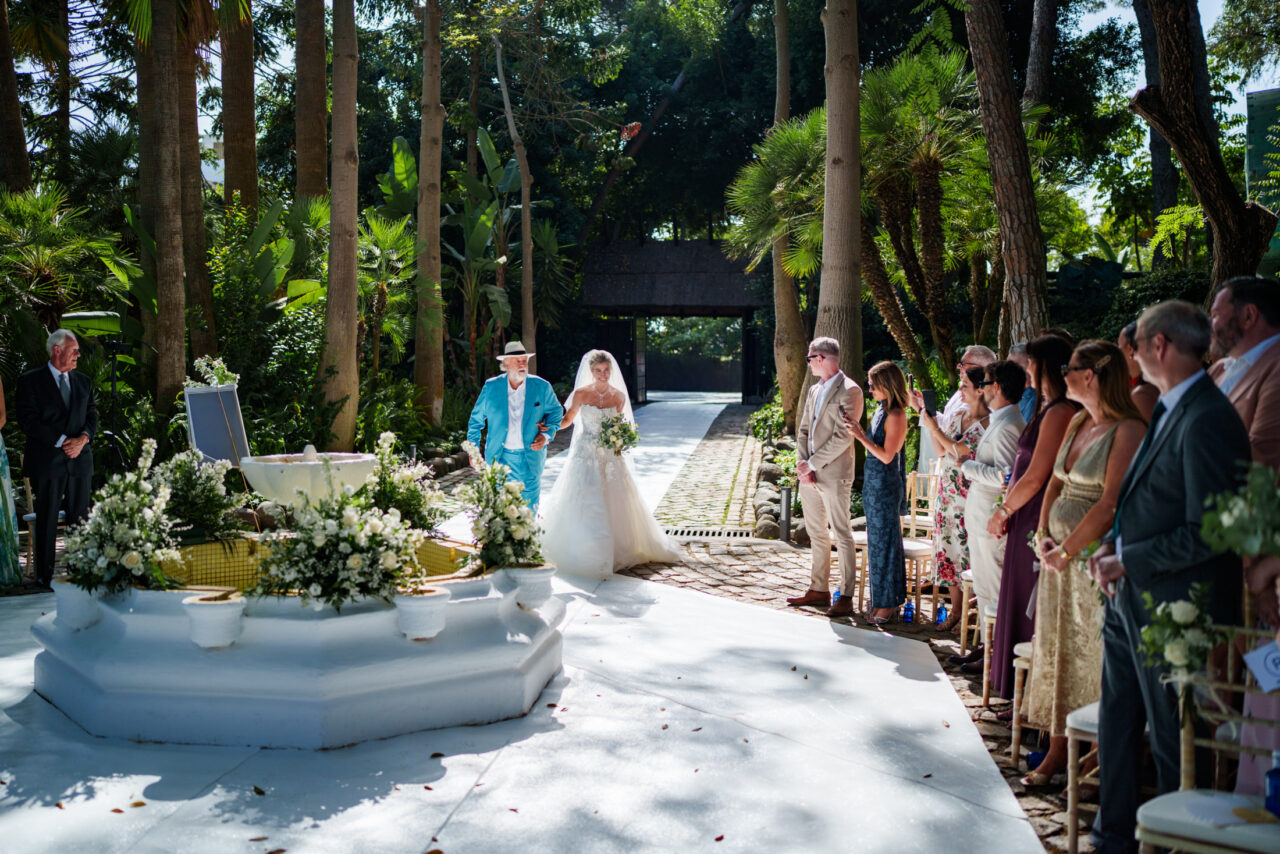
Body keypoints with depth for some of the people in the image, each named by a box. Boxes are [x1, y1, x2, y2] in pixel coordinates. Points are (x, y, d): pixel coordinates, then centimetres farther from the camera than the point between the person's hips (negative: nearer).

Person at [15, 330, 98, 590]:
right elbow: (28, 421, -9)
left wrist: (82, 439, -9)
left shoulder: (83, 381, 15)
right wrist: (62, 441, -15)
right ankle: (45, 575, 8)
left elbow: (92, 415, 11)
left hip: (79, 459, 4)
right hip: (47, 460, -4)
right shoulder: (30, 381, -1)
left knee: (80, 519, 4)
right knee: (47, 520, 1)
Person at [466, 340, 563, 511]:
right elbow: (476, 419, 7)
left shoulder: (542, 387, -2)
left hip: (530, 457, 0)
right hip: (499, 457, 0)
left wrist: (547, 435, -5)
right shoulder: (491, 387, -1)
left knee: (529, 504, 5)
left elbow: (556, 412, 11)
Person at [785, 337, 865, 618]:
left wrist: (811, 464, -14)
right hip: (809, 474, 9)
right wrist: (802, 464, 0)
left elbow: (842, 437, -17)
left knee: (842, 535, -4)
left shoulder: (849, 391, -11)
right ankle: (819, 590, 23)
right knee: (816, 534, 14)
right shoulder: (814, 390, 16)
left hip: (833, 474, -9)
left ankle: (845, 597, -1)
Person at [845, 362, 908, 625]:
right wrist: (858, 428, 8)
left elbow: (886, 455, -20)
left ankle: (888, 603, 9)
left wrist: (861, 436, -21)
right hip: (872, 480, 9)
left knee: (884, 539, -1)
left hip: (885, 482, -9)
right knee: (877, 538, 14)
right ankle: (881, 598, 24)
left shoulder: (896, 416, -16)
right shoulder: (881, 410, 11)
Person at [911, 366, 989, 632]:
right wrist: (924, 412, 11)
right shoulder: (959, 415, 12)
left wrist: (934, 427, -13)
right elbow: (941, 450, 12)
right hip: (948, 494, 8)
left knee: (969, 551, -4)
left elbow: (962, 453, -19)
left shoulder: (988, 423, -12)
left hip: (970, 497, -8)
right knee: (949, 550, 10)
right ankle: (956, 610, 20)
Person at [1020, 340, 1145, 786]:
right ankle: (1058, 751, 20)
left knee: (1091, 657, -3)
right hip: (1059, 555, 8)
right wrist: (1043, 535, 3)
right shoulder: (1076, 423, 13)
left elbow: (1110, 504, -19)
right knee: (1055, 650, 10)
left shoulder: (1129, 431, -13)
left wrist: (1067, 550, -15)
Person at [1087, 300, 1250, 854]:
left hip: (1171, 606, -10)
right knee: (1117, 725, 19)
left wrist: (1129, 562, -17)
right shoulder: (1167, 410, 10)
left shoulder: (1207, 420, -21)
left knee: (1172, 740, 5)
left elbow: (1206, 533, -24)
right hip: (1129, 599, 10)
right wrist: (1112, 546, 5)